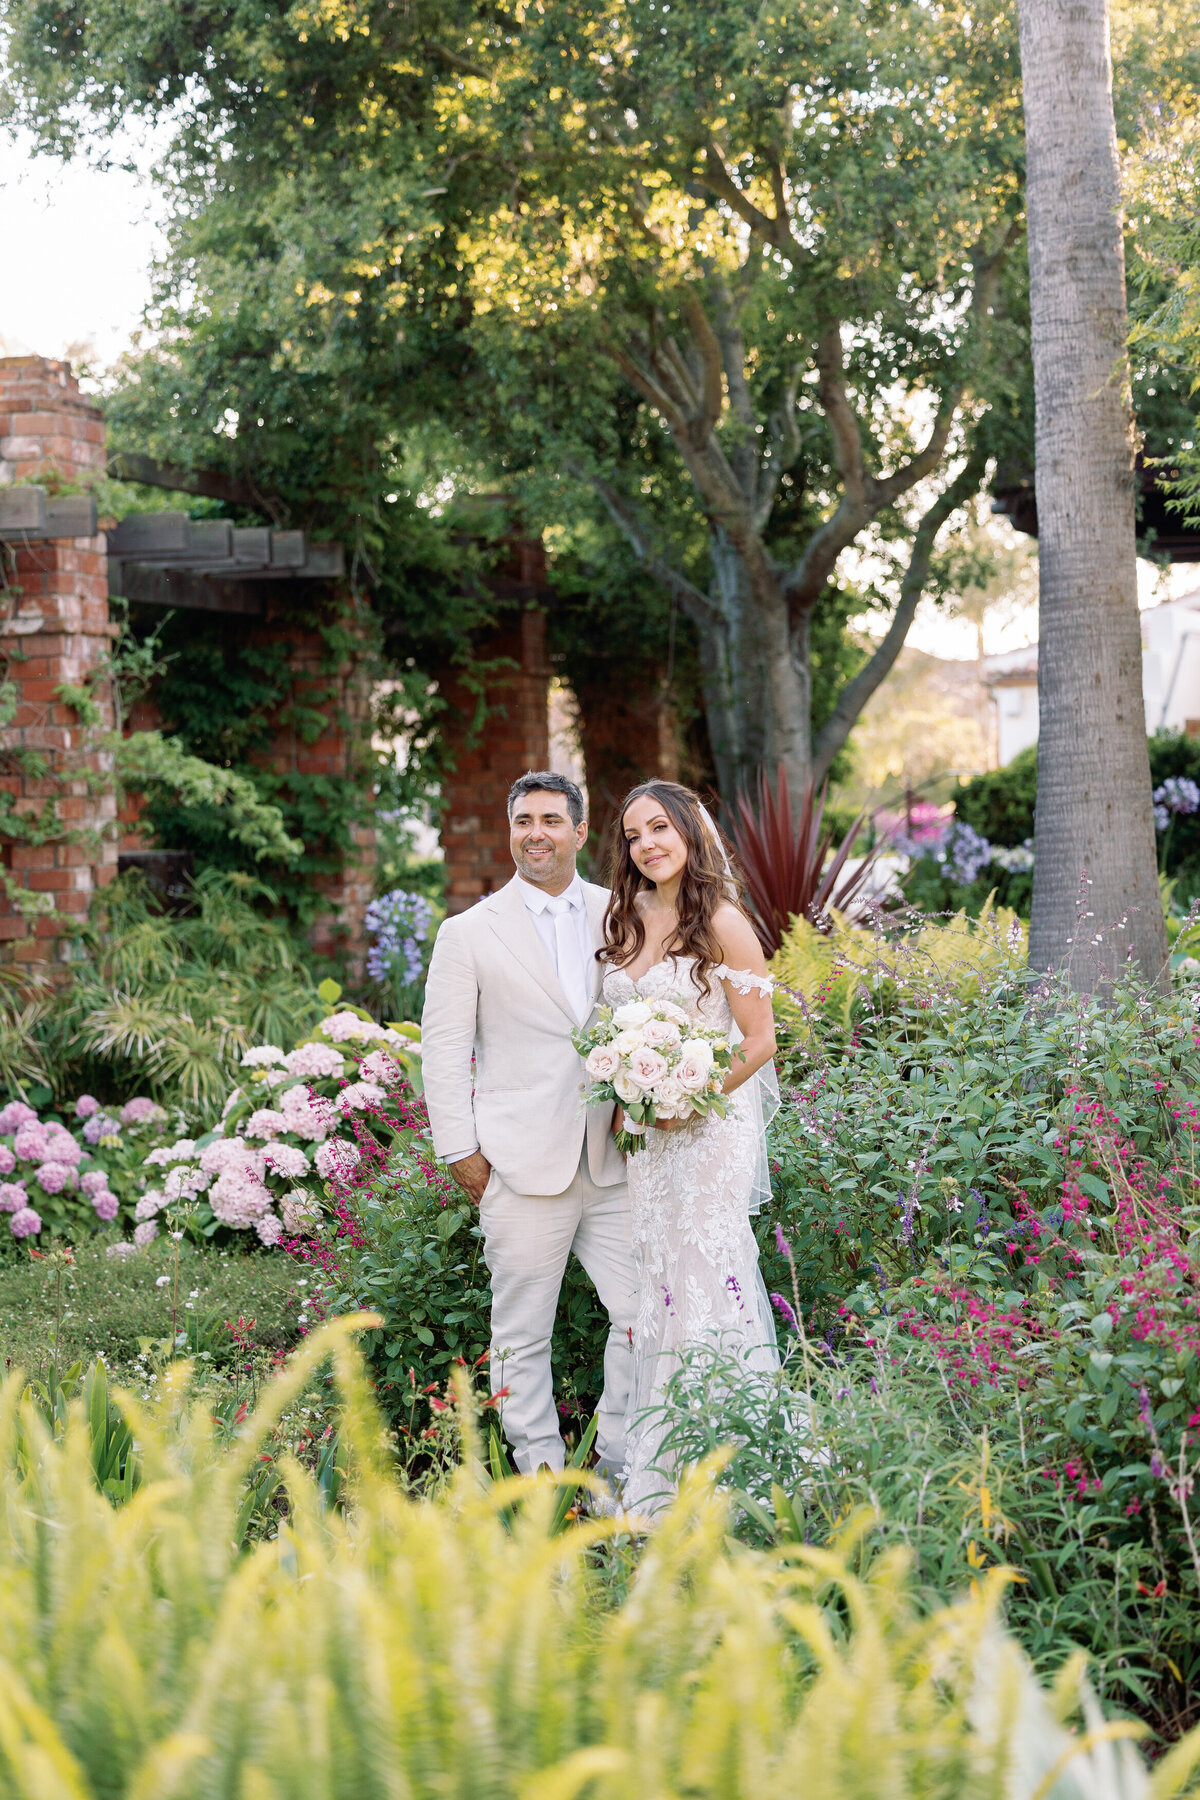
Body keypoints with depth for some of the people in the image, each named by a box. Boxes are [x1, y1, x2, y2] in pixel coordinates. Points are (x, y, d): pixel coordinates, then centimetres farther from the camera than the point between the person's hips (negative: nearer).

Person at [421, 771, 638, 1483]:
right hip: (524, 1162, -2)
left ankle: (621, 1471, 14)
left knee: (645, 1315, 1)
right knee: (523, 1335, 3)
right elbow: (443, 1048, 2)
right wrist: (460, 1150, -3)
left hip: (613, 1156, 2)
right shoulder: (470, 934, 2)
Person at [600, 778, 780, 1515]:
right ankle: (658, 1479, 11)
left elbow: (759, 1040, -9)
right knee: (658, 1283, 7)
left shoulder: (721, 922, -8)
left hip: (710, 1124, -6)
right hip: (642, 1132, 6)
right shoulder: (625, 921, 11)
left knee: (708, 1279, -8)